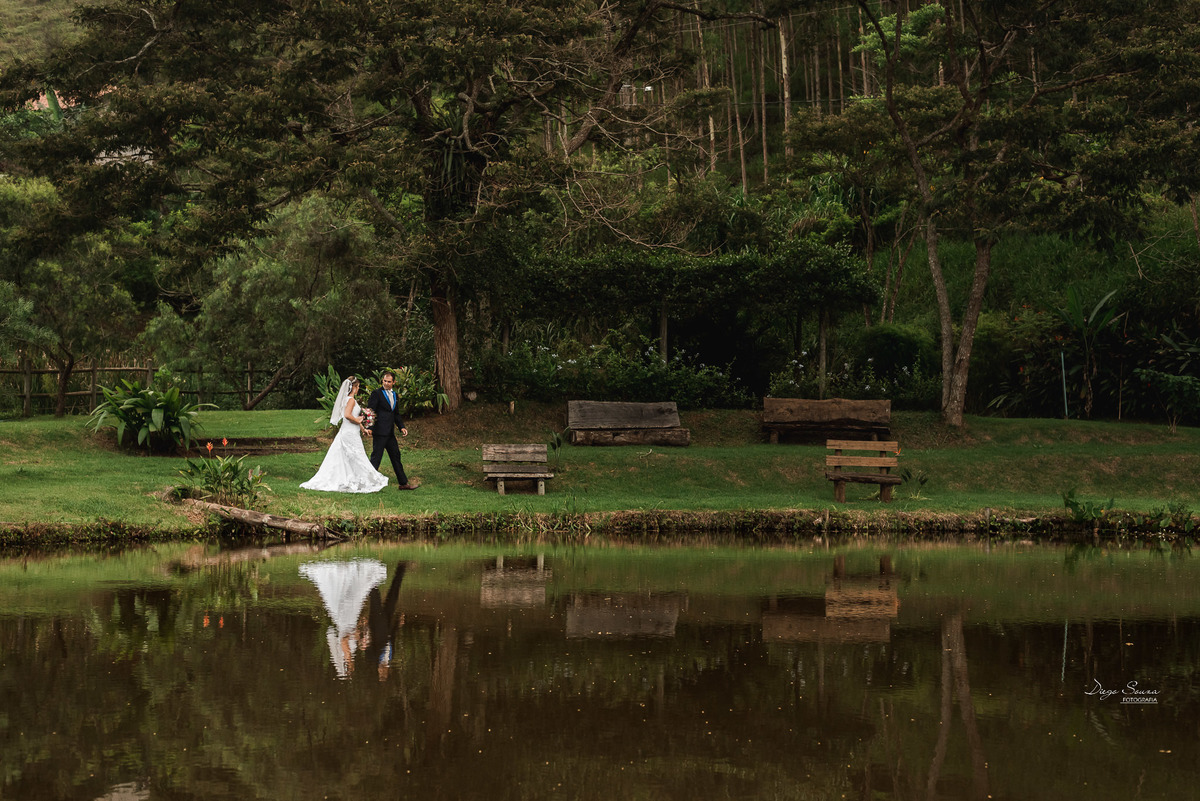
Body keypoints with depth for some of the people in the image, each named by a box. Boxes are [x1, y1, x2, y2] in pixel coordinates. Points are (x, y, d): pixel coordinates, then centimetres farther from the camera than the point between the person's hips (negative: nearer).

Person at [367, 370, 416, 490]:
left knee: (396, 456, 13)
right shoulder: (376, 394, -7)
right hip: (380, 432, -8)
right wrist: (369, 428, -20)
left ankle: (403, 483, 20)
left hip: (390, 432, 8)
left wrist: (401, 427, 9)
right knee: (376, 457, -6)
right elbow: (370, 411, -11)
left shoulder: (394, 395, 16)